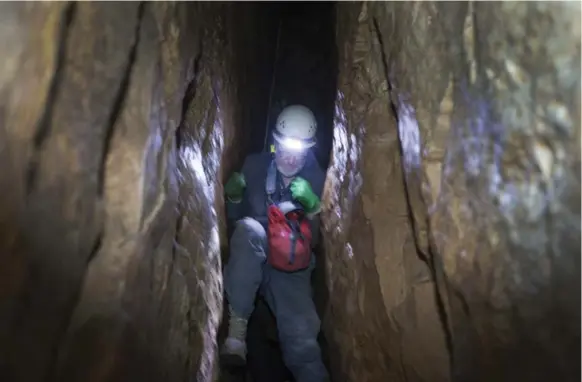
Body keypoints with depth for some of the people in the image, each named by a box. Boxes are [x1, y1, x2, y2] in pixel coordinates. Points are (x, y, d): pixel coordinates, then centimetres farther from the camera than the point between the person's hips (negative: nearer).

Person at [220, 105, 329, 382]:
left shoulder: (316, 179, -1)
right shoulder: (255, 166, -1)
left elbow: (315, 240, -1)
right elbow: (233, 217, 7)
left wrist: (313, 208, -19)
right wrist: (234, 196, -14)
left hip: (290, 268, 0)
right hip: (251, 261, 1)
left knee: (303, 340, -25)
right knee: (249, 228, -35)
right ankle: (237, 325, -32)